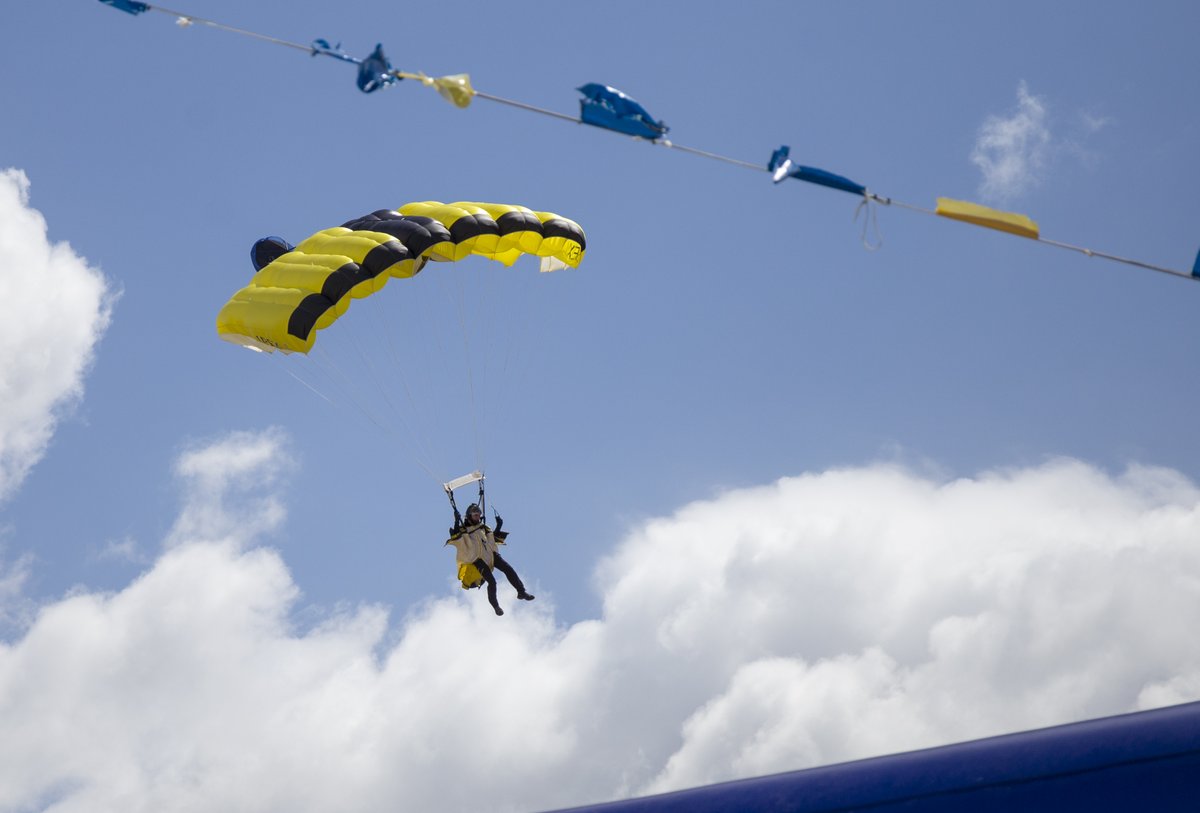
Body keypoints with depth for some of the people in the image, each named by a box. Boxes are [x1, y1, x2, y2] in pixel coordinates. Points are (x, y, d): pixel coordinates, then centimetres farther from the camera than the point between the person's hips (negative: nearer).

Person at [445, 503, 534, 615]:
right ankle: (495, 606, 1)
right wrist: (456, 522, -21)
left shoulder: (483, 528, 22)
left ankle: (521, 592, -4)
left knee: (509, 569, -12)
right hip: (478, 559, -5)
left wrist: (498, 526, 16)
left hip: (491, 554, 5)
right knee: (491, 581, -16)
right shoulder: (463, 530, 5)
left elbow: (494, 538, 28)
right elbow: (455, 538, -13)